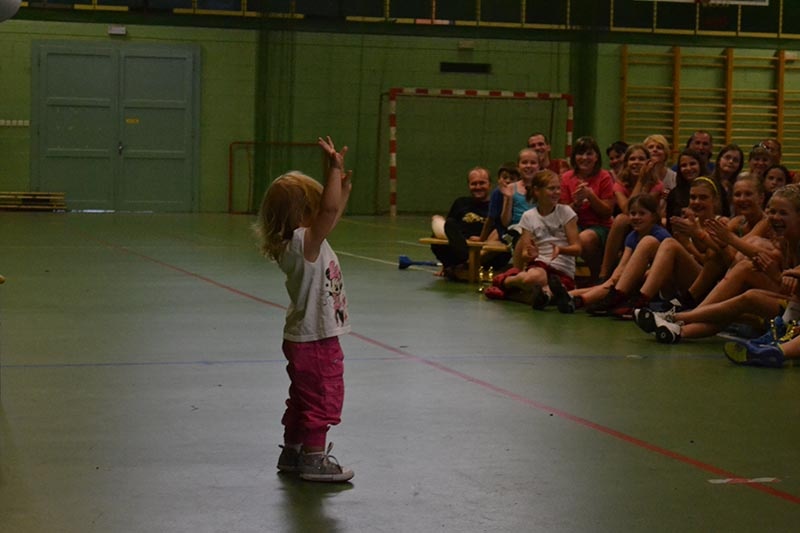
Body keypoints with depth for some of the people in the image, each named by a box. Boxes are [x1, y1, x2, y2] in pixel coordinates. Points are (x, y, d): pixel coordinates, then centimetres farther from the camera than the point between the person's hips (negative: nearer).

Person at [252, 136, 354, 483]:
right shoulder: (302, 243, -23)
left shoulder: (308, 242, 5)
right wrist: (334, 170, -34)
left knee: (303, 399, 20)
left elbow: (331, 213, 22)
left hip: (308, 339, 10)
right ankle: (314, 459, 9)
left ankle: (292, 454, 31)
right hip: (315, 341, -10)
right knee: (323, 399, 1)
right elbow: (329, 211, -36)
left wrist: (342, 185, 16)